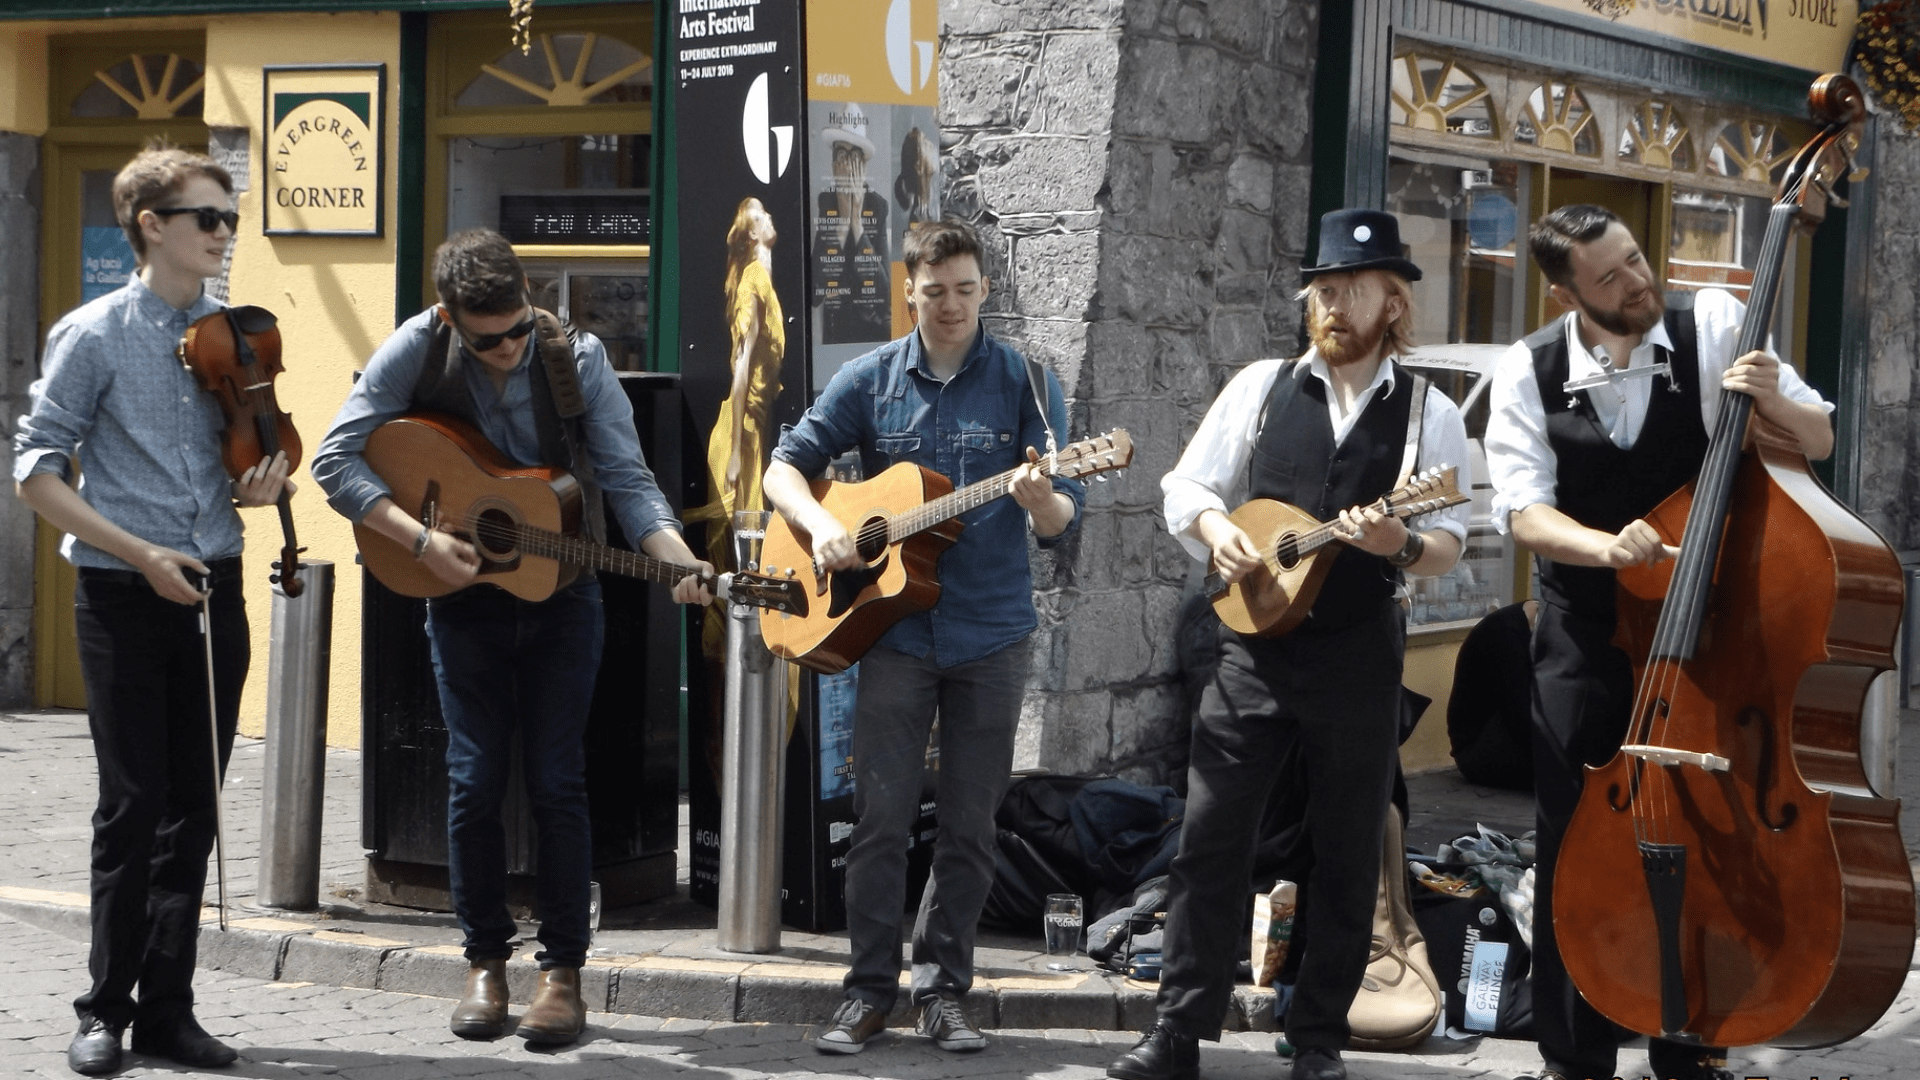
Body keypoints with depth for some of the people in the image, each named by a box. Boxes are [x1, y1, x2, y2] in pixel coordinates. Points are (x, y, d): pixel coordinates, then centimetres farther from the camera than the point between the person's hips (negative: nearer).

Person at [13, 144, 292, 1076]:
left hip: (215, 594, 5)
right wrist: (140, 553, -14)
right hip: (123, 601, -5)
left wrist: (259, 484, -2)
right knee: (133, 805, -4)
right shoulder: (93, 336, -5)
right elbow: (36, 472, -7)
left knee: (194, 811, 6)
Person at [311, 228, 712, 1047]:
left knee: (557, 785, -2)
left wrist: (678, 559, -30)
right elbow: (336, 461, -13)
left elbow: (626, 479, -13)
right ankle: (485, 962, 14)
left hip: (560, 594, 0)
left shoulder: (577, 360, -12)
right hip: (464, 597, 0)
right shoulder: (417, 351, -13)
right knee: (474, 782, 1)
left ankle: (563, 971, 5)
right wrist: (421, 538, -22)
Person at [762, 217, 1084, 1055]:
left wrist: (1043, 502, -28)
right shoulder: (870, 381, 3)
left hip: (992, 635, 0)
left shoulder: (1023, 383, 0)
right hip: (895, 630, 0)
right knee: (881, 818, -2)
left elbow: (1062, 520, -4)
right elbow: (785, 466, 7)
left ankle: (942, 988, 14)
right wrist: (820, 525, -13)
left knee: (969, 825, 5)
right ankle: (870, 991, 5)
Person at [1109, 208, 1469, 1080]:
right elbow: (1188, 485, 9)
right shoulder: (1262, 387, 6)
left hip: (1359, 654, -1)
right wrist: (1218, 534, -12)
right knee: (1210, 837, -2)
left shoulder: (1429, 413, 1)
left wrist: (1401, 545, -23)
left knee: (1346, 853, 5)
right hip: (1255, 642, 1)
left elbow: (1448, 544, -2)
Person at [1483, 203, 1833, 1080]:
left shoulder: (1713, 327, -9)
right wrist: (1604, 546, -34)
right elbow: (1524, 511, -14)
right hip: (1585, 640, 0)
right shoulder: (1530, 372, -8)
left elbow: (1820, 440, -3)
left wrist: (1773, 402, -25)